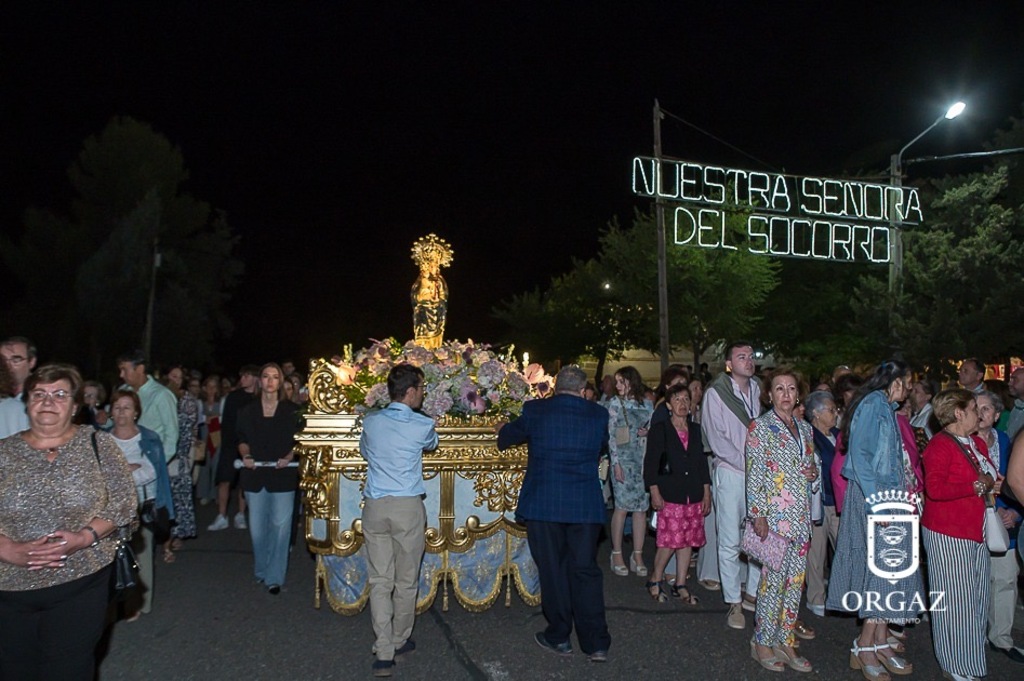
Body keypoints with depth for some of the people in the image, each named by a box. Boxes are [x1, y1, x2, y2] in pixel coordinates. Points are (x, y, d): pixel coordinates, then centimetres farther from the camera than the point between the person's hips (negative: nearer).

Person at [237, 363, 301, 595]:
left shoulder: (292, 410, 3)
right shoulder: (248, 411, 9)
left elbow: (299, 441, 6)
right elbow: (243, 439, 16)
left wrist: (289, 457, -11)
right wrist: (245, 455, -3)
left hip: (283, 474, -2)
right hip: (255, 473, 2)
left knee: (280, 525, -4)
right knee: (257, 526, 7)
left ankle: (275, 576, 5)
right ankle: (261, 570, 26)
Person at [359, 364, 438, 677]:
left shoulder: (370, 422, 3)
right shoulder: (423, 425, -6)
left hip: (374, 506, 3)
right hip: (408, 508, -3)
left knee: (380, 581, 6)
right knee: (406, 581, 13)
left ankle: (384, 653, 4)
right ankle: (399, 642, 28)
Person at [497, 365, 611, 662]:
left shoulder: (536, 410, -2)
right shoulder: (599, 414, 2)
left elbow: (506, 437, 14)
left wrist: (501, 431, 37)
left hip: (543, 504, -2)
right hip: (586, 505, 2)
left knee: (552, 570, 10)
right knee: (586, 570, 11)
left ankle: (559, 637, 21)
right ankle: (596, 643, 13)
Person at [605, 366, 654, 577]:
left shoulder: (647, 405, 12)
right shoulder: (614, 404, 2)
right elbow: (610, 435, -2)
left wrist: (648, 432, -5)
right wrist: (615, 463, -10)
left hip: (644, 460, 4)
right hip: (623, 460, -3)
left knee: (642, 507, 3)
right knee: (622, 506, -5)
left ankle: (638, 555, 11)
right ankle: (617, 554, 6)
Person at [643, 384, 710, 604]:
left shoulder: (696, 430, 13)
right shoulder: (659, 430, -1)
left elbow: (703, 462, 15)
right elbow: (650, 463, -3)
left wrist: (707, 493, 11)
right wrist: (655, 493, -9)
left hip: (694, 496, 5)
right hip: (670, 495, -5)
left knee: (688, 541, 7)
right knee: (670, 541, -8)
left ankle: (680, 585, 19)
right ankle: (656, 580, 12)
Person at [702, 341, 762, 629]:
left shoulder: (756, 389, 11)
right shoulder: (716, 392, -5)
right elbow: (716, 438, -8)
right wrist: (745, 463, -11)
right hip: (730, 473, -4)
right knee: (730, 541, -1)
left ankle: (753, 593, 21)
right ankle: (734, 602, 9)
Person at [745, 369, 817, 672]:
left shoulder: (805, 428, 13)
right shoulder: (760, 426, -6)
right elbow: (753, 474, -10)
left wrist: (813, 472, 0)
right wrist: (758, 515, -15)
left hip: (801, 516, 6)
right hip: (774, 515, -6)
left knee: (795, 580, 10)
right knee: (774, 579, -2)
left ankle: (785, 642, 21)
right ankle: (762, 643, 13)